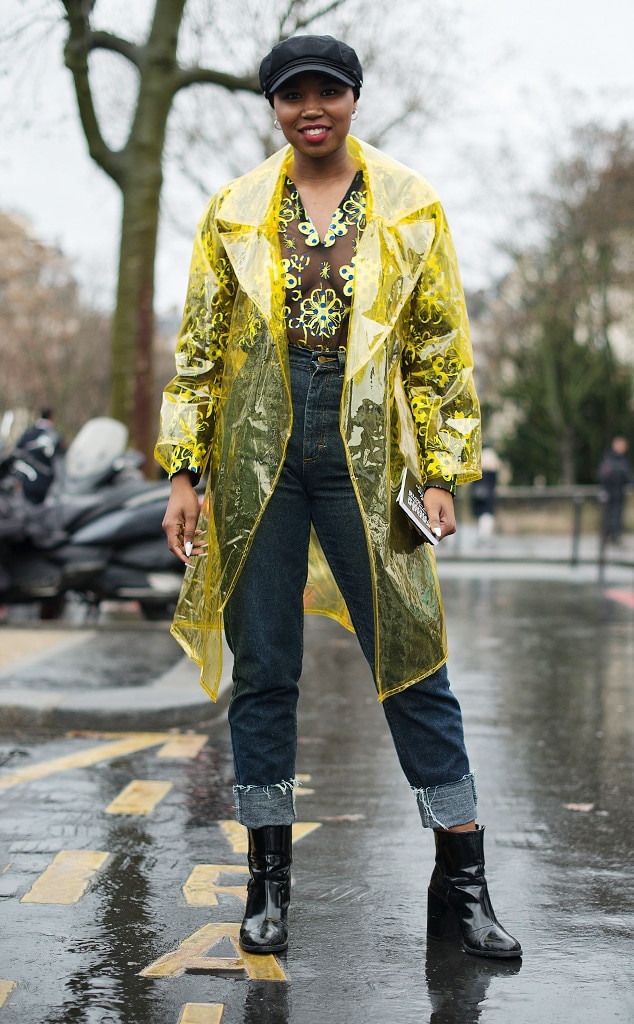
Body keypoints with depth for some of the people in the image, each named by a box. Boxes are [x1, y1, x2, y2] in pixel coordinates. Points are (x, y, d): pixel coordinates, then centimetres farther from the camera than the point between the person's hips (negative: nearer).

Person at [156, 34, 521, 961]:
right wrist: (184, 470, 3)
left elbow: (442, 347, 6)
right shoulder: (234, 212, 9)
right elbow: (199, 348, 10)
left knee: (413, 664, 0)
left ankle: (462, 885, 11)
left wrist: (443, 472, -1)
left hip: (365, 456, -1)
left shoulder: (409, 206, 7)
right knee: (262, 672, 5)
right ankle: (268, 883, 18)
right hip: (256, 454, 1)